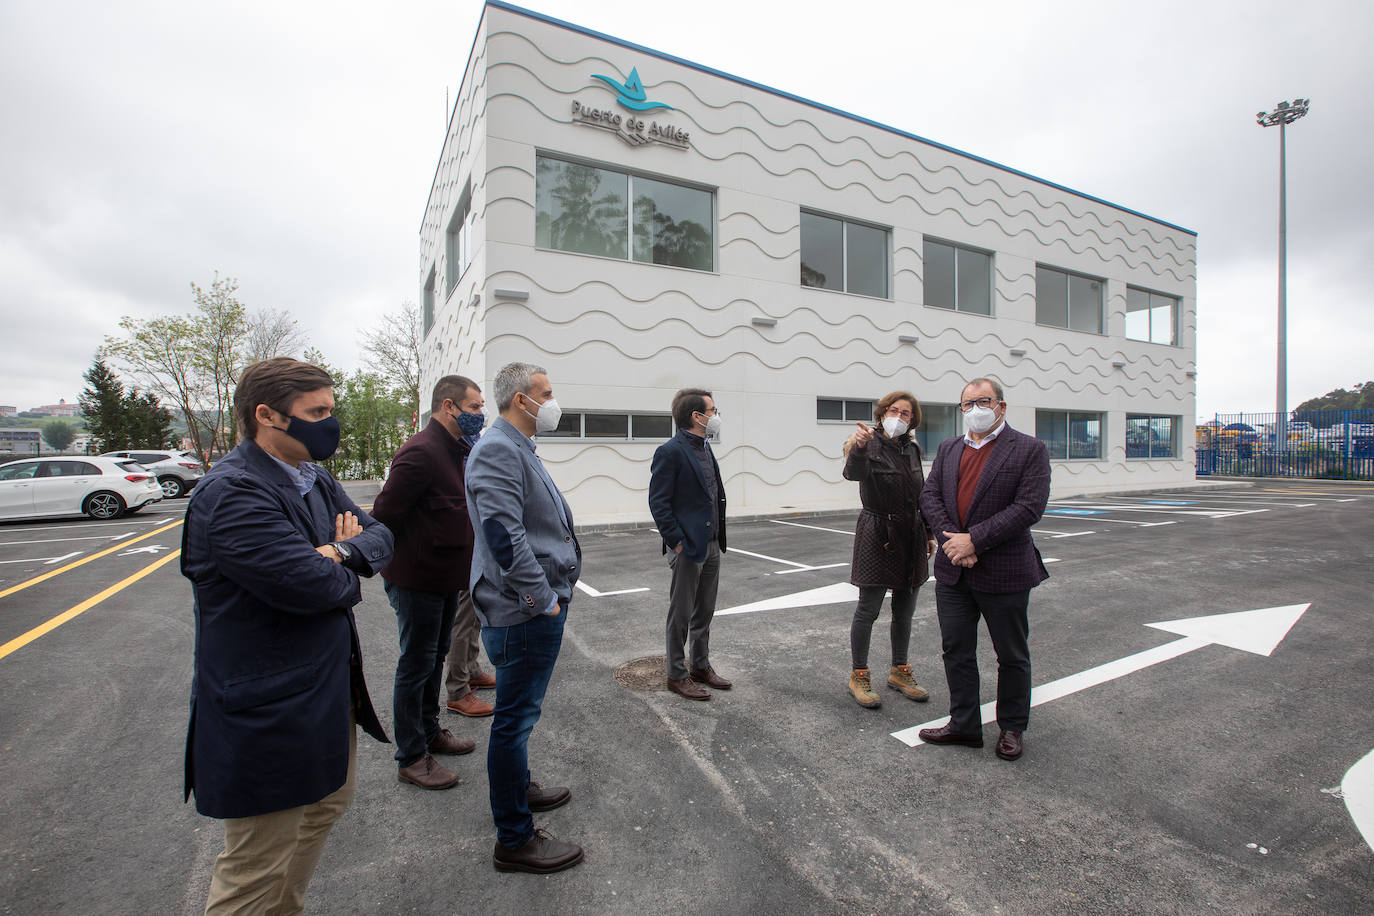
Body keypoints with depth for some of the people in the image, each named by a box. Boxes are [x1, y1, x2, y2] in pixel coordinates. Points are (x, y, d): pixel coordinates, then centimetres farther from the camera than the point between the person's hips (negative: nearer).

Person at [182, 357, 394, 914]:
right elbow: (314, 585, -32)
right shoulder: (232, 492, -25)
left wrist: (342, 550, -19)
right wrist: (347, 571, -10)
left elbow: (380, 535, 3)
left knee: (327, 805, 28)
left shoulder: (313, 478, 6)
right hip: (269, 714, -10)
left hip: (328, 690, 10)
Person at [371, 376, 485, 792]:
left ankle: (430, 732, 40)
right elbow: (385, 514, -23)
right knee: (416, 666, 5)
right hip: (418, 581, -9)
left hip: (446, 578, 9)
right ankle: (411, 758, 21)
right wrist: (405, 562, -12)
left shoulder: (460, 451, 8)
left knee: (434, 658, 22)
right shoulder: (421, 452, -22)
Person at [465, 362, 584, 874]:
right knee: (515, 717, 3)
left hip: (540, 607, 11)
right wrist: (543, 597, -21)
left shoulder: (518, 448, 15)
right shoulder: (497, 450, -19)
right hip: (525, 612, -11)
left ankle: (518, 788, 44)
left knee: (521, 711, 25)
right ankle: (515, 840, 18)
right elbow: (504, 535, -28)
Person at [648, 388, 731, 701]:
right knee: (681, 614, 6)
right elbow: (658, 502, -16)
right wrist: (677, 543, -17)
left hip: (711, 545, 8)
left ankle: (701, 666, 33)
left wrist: (718, 538, 14)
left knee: (704, 612, 18)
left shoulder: (705, 448, 11)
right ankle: (677, 675, 20)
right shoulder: (670, 452, -15)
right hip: (688, 547, -8)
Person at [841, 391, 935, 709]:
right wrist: (857, 448, -53)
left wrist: (928, 533, 18)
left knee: (904, 610, 15)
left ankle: (899, 671, 31)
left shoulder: (912, 449, 10)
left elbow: (921, 495, 19)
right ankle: (858, 676, 14)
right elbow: (854, 472, -33)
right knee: (868, 609, 0)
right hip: (877, 535, -7)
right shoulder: (869, 445, -10)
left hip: (911, 536, 7)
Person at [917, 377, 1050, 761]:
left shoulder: (1030, 450, -6)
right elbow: (930, 495, 3)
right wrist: (950, 539, -13)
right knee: (956, 651, 13)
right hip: (953, 571, 5)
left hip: (1004, 571, -4)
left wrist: (974, 540, -20)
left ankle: (1011, 728, 32)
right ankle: (964, 724, 29)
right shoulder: (948, 449, 10)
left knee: (1012, 656, 13)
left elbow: (1029, 507, -16)